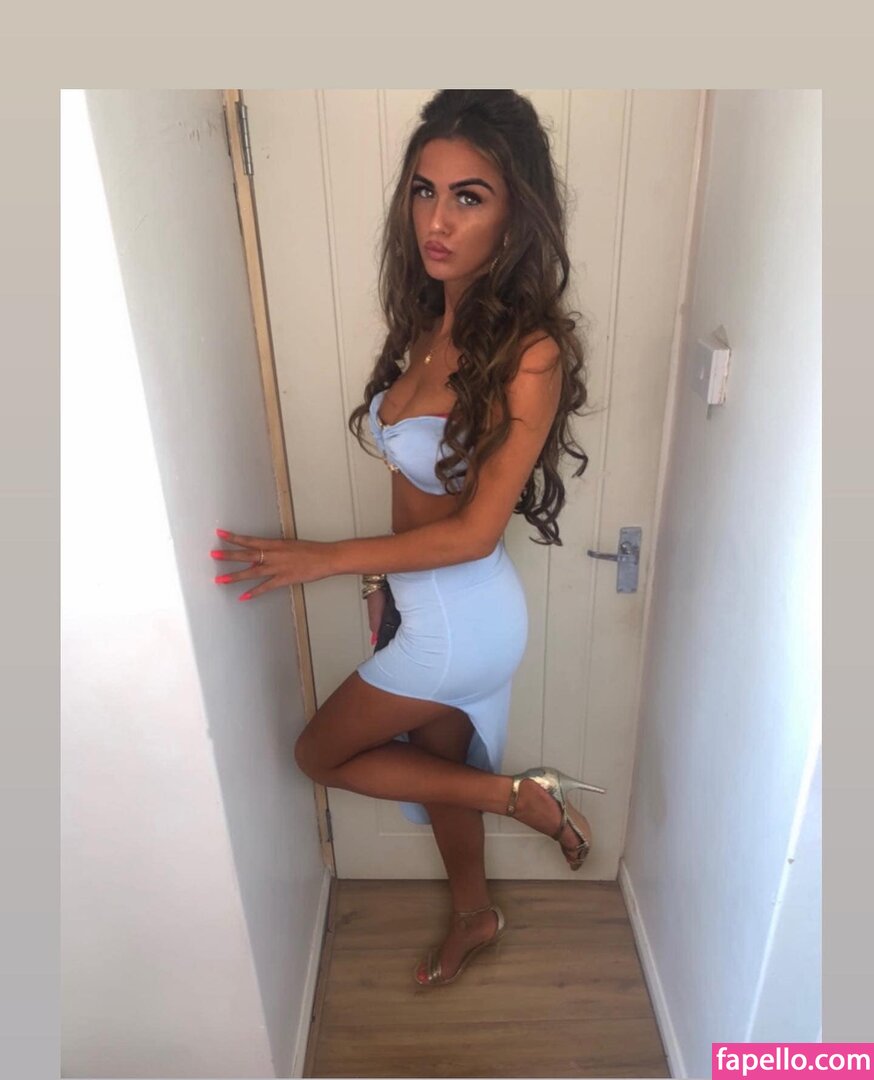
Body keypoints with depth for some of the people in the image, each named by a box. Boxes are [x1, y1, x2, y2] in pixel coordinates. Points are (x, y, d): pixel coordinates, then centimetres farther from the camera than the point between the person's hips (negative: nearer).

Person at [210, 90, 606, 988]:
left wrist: (327, 559, -19)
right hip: (419, 599, 7)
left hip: (462, 614, -7)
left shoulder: (531, 353, -25)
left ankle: (521, 795, 17)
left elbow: (474, 530, -23)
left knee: (320, 754, 10)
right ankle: (475, 915, 52)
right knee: (437, 762, 25)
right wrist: (384, 579, 10)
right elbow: (417, 481, 6)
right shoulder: (428, 321, -2)